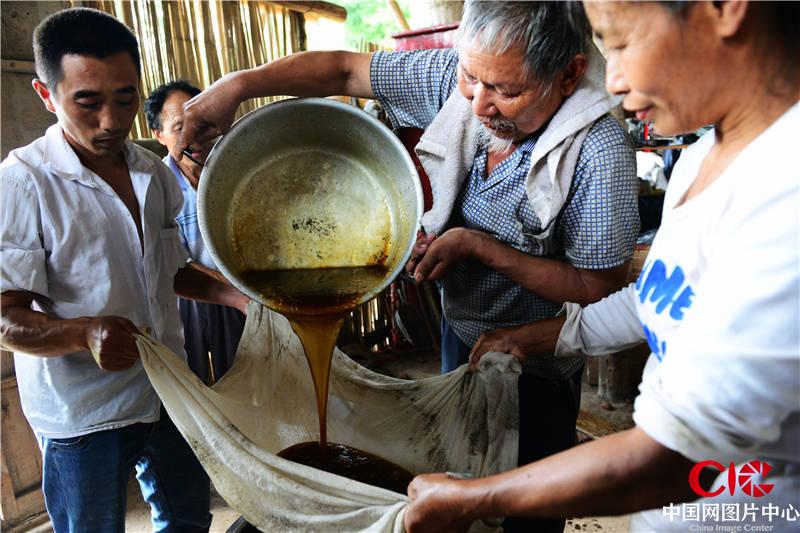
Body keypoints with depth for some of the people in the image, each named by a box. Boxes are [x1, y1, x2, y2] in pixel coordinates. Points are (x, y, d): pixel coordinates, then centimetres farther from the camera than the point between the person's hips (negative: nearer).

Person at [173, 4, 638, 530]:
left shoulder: (600, 151, -30)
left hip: (535, 366, -5)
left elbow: (601, 289, -24)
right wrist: (238, 84, -17)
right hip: (459, 333, 6)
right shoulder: (458, 77, -14)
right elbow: (342, 70, -6)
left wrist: (478, 246, -29)